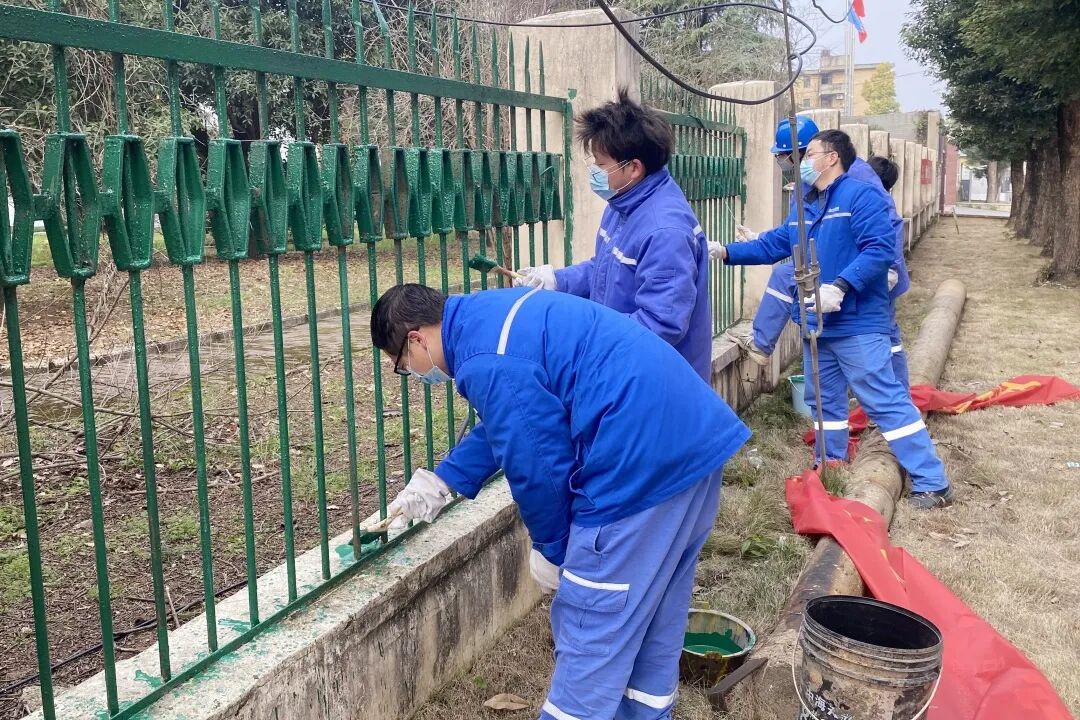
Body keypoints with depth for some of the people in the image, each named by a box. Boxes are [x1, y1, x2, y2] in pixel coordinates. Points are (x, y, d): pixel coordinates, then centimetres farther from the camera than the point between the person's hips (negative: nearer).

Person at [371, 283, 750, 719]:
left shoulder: (487, 363, -15)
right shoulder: (494, 318, 17)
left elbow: (537, 464, -11)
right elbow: (505, 425, 30)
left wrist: (551, 548, 6)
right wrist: (440, 482, 35)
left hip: (643, 463, -10)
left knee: (593, 630, 4)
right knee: (653, 615, 23)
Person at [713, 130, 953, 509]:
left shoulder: (861, 196, -12)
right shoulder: (804, 206, 15)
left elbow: (879, 249, -22)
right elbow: (773, 245, 19)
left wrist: (840, 287, -29)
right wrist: (726, 252, 10)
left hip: (857, 324, -9)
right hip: (817, 324, 9)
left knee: (885, 402, -8)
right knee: (826, 402, 18)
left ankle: (932, 483, -2)